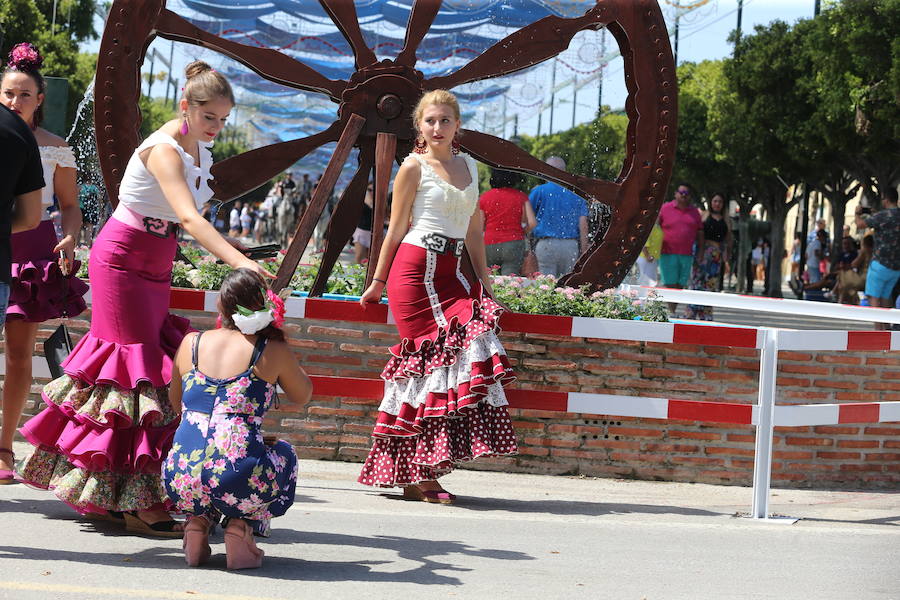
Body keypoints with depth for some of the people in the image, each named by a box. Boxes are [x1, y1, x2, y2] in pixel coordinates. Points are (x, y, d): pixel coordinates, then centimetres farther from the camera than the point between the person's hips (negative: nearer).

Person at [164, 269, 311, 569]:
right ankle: (241, 528, 11)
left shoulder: (191, 343, 11)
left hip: (181, 482, 3)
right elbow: (302, 397, 22)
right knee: (284, 453, 32)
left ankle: (197, 523, 14)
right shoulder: (272, 350, 2)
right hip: (238, 481, -3)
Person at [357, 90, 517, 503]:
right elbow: (396, 229, 3)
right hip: (416, 270, -6)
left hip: (451, 274, 6)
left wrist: (484, 279, 18)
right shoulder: (414, 167, 0)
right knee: (436, 357, -12)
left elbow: (474, 228, 21)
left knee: (473, 340, -9)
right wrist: (378, 282, 6)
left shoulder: (469, 166, 17)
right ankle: (417, 477, -8)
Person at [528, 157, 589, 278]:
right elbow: (583, 224, 3)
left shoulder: (539, 191, 1)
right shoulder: (577, 193, 7)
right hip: (571, 245, 2)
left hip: (546, 244, -2)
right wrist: (584, 251, 5)